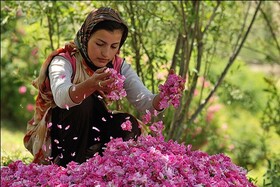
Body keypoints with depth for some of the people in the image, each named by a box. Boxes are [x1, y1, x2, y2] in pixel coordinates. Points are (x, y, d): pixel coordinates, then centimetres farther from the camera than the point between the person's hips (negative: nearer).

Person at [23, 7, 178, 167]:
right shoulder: (63, 61, -20)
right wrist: (90, 85, -65)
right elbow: (61, 97, -43)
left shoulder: (119, 66, -3)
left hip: (88, 137, 5)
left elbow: (144, 101, -17)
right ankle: (68, 167, -22)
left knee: (129, 125, -21)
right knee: (84, 100, -30)